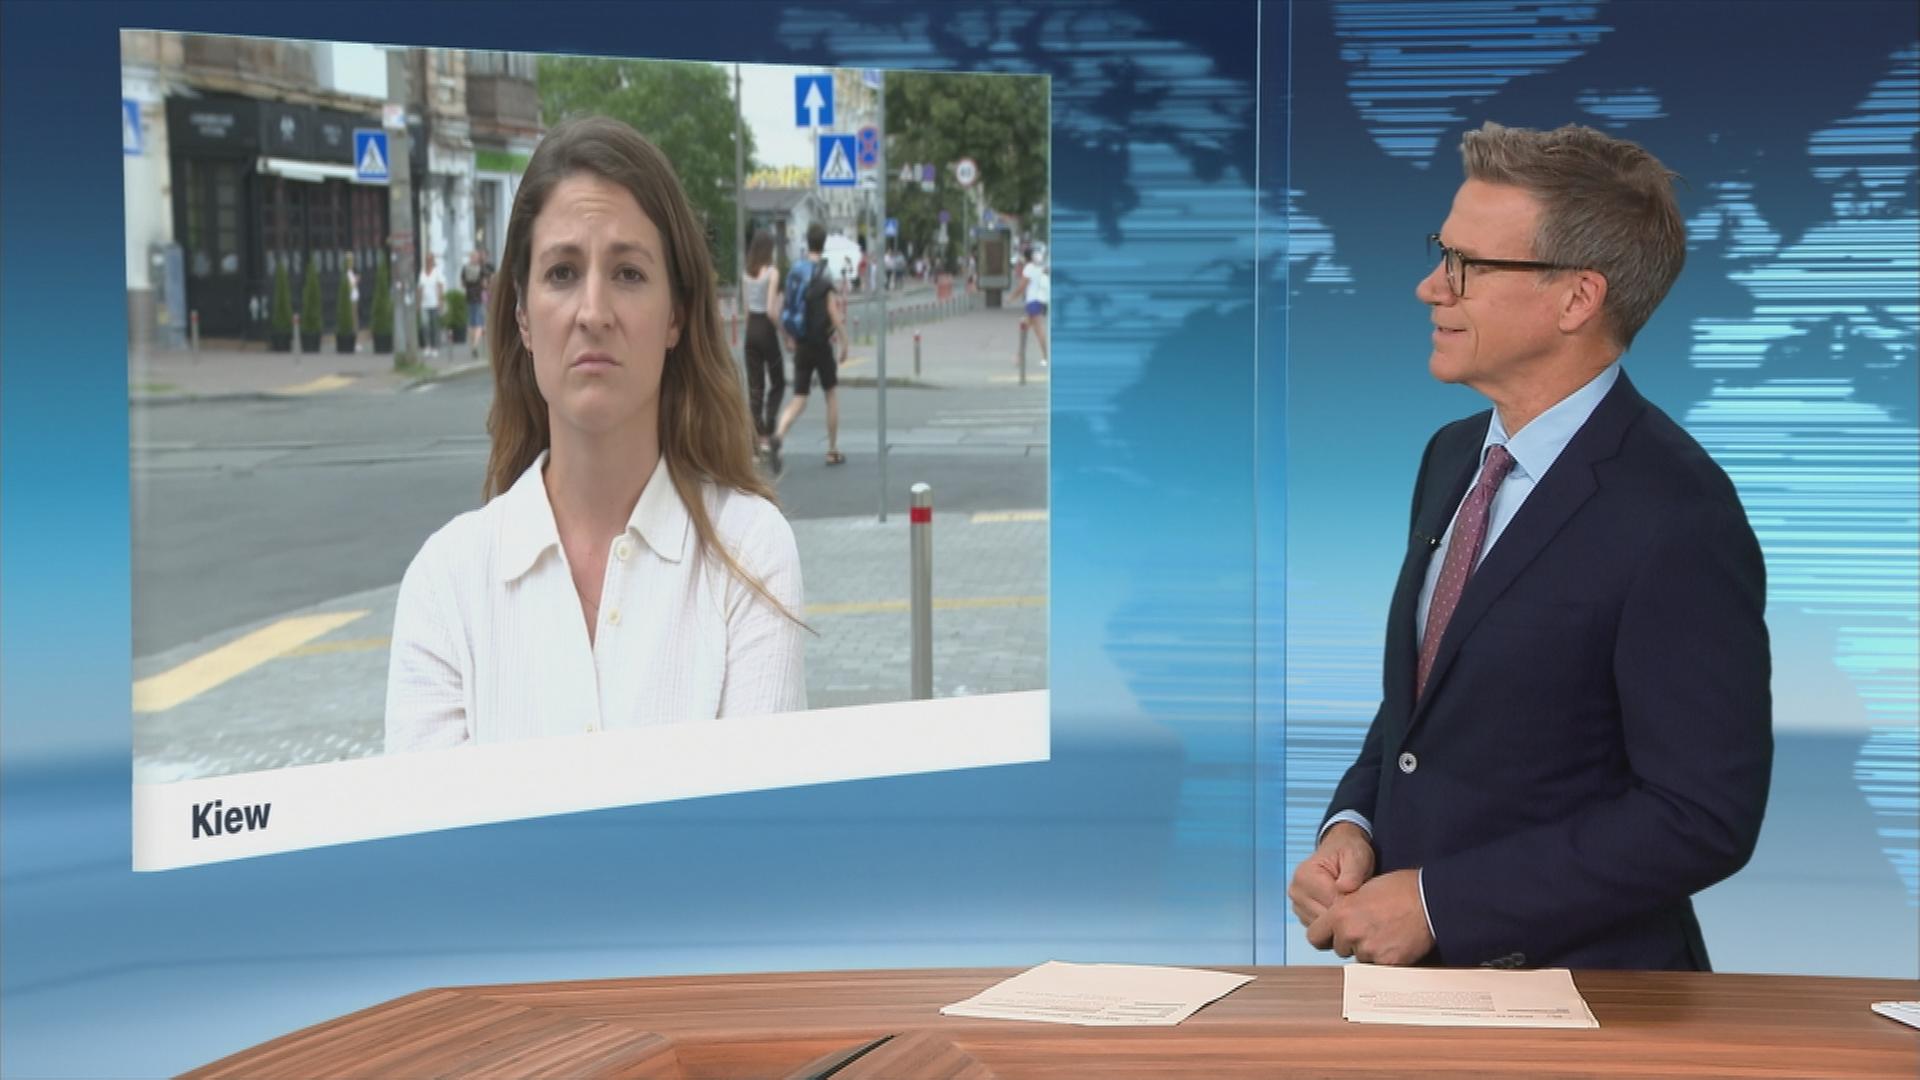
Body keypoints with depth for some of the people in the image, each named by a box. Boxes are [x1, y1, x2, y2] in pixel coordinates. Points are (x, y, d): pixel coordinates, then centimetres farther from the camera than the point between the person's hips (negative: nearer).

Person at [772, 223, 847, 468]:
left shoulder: (796, 270, 5)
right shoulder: (825, 271, -10)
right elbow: (833, 311, -15)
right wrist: (844, 341, -8)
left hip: (802, 344, 4)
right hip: (823, 343, -4)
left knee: (799, 398, 3)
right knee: (832, 395, 13)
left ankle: (779, 434, -25)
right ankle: (833, 450, 17)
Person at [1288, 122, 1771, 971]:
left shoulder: (1677, 519, -15)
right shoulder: (1453, 457, 10)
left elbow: (1703, 817, -16)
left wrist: (1438, 903, -15)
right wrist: (1350, 828, 1)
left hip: (1577, 990, -6)